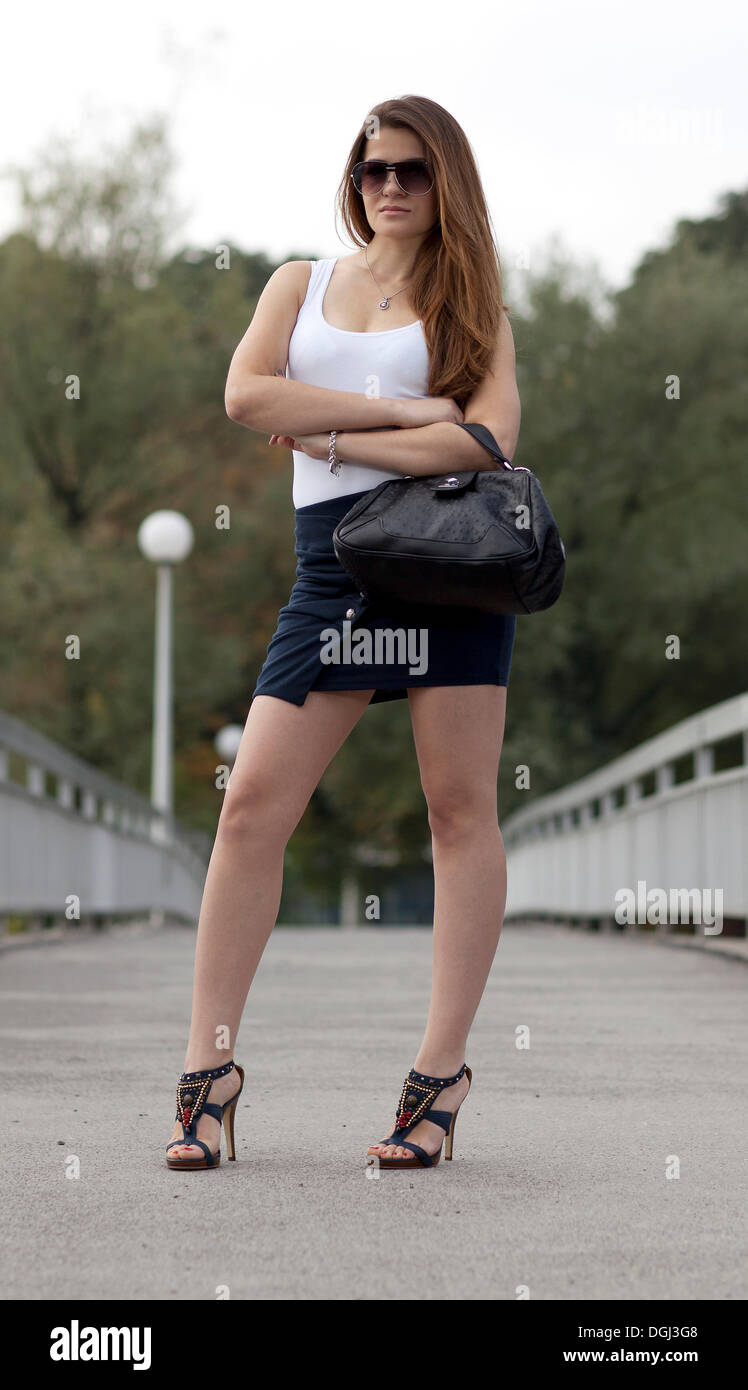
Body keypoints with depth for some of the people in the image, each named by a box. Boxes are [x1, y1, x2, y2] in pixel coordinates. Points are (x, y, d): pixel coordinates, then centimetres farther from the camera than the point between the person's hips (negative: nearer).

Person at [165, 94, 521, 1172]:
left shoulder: (471, 301, 10)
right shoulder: (301, 283, 17)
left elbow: (489, 439, -7)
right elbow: (246, 395, -2)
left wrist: (329, 437, -7)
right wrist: (403, 410, -8)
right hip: (334, 566, 2)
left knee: (461, 807, -3)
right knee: (252, 806, -6)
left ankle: (441, 1073, 3)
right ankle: (209, 1068, 1)